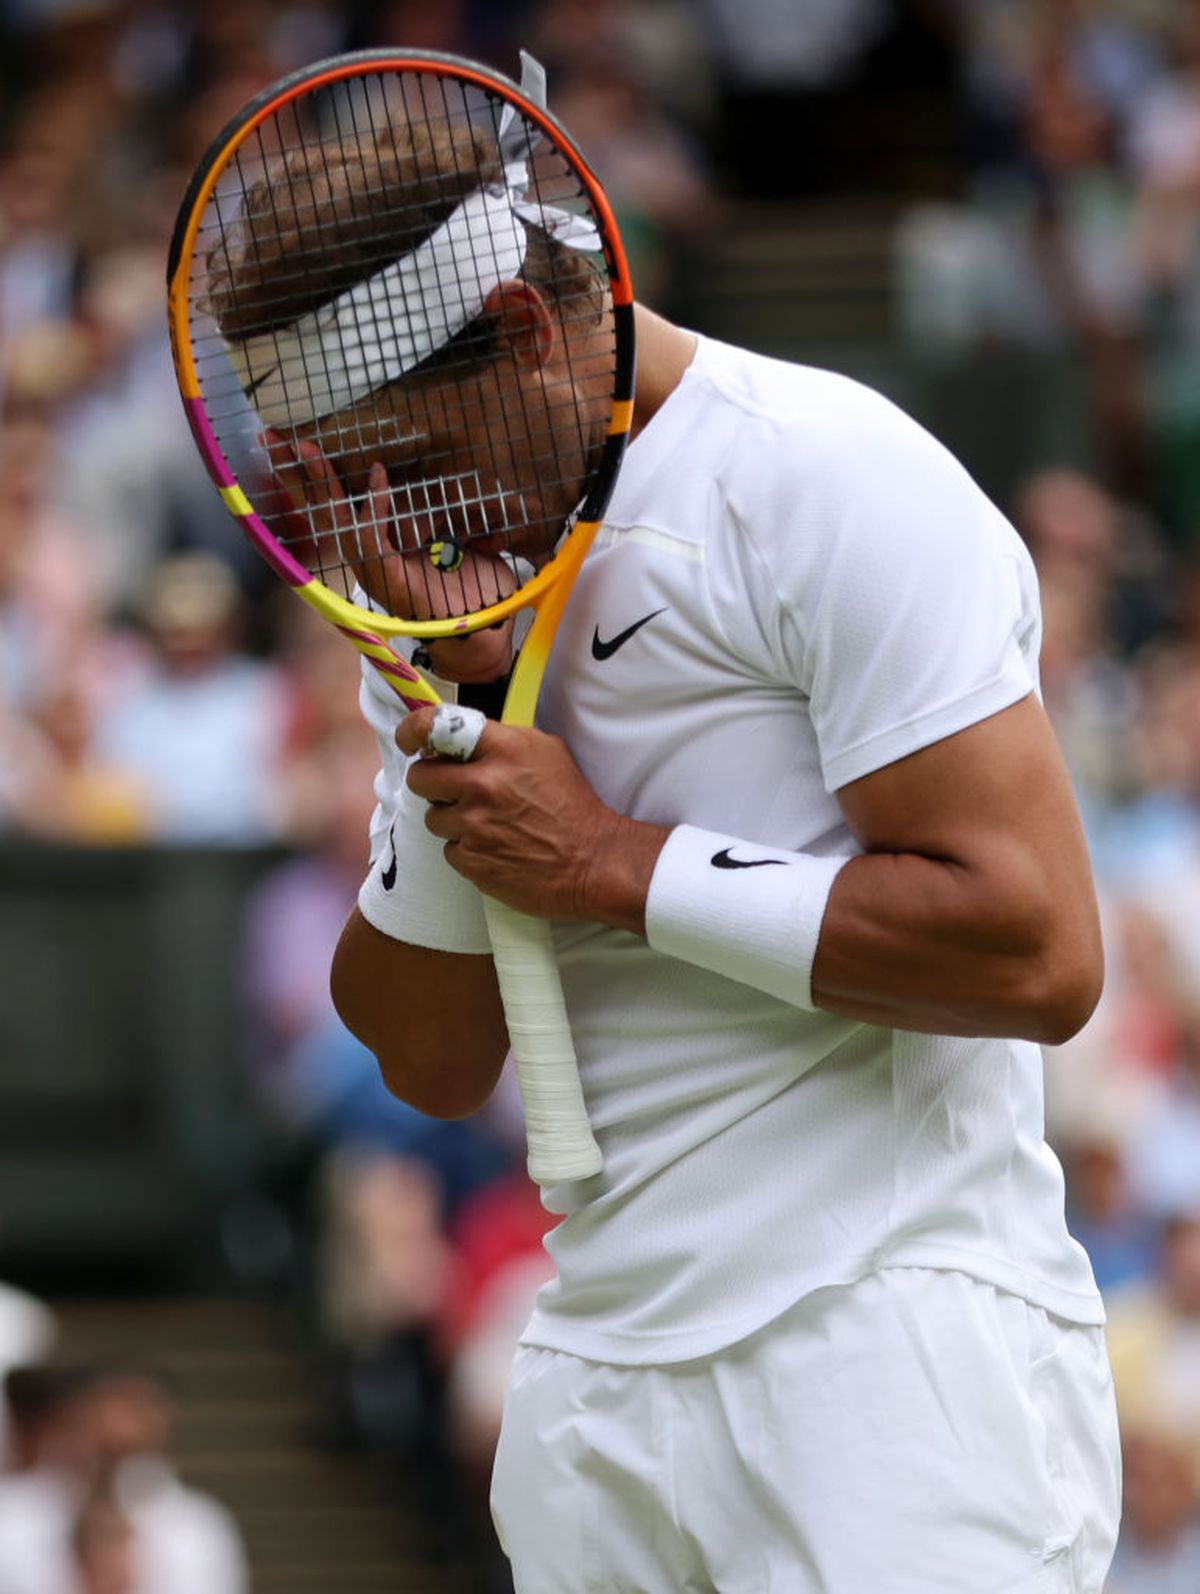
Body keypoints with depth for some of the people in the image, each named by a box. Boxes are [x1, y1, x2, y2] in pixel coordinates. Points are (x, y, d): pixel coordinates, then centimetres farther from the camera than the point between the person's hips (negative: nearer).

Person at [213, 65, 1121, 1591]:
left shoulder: (823, 479, -10)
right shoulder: (443, 571, 14)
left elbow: (1036, 951, -17)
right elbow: (433, 1063, 11)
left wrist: (612, 864, -12)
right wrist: (455, 709, -3)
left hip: (893, 1361, -7)